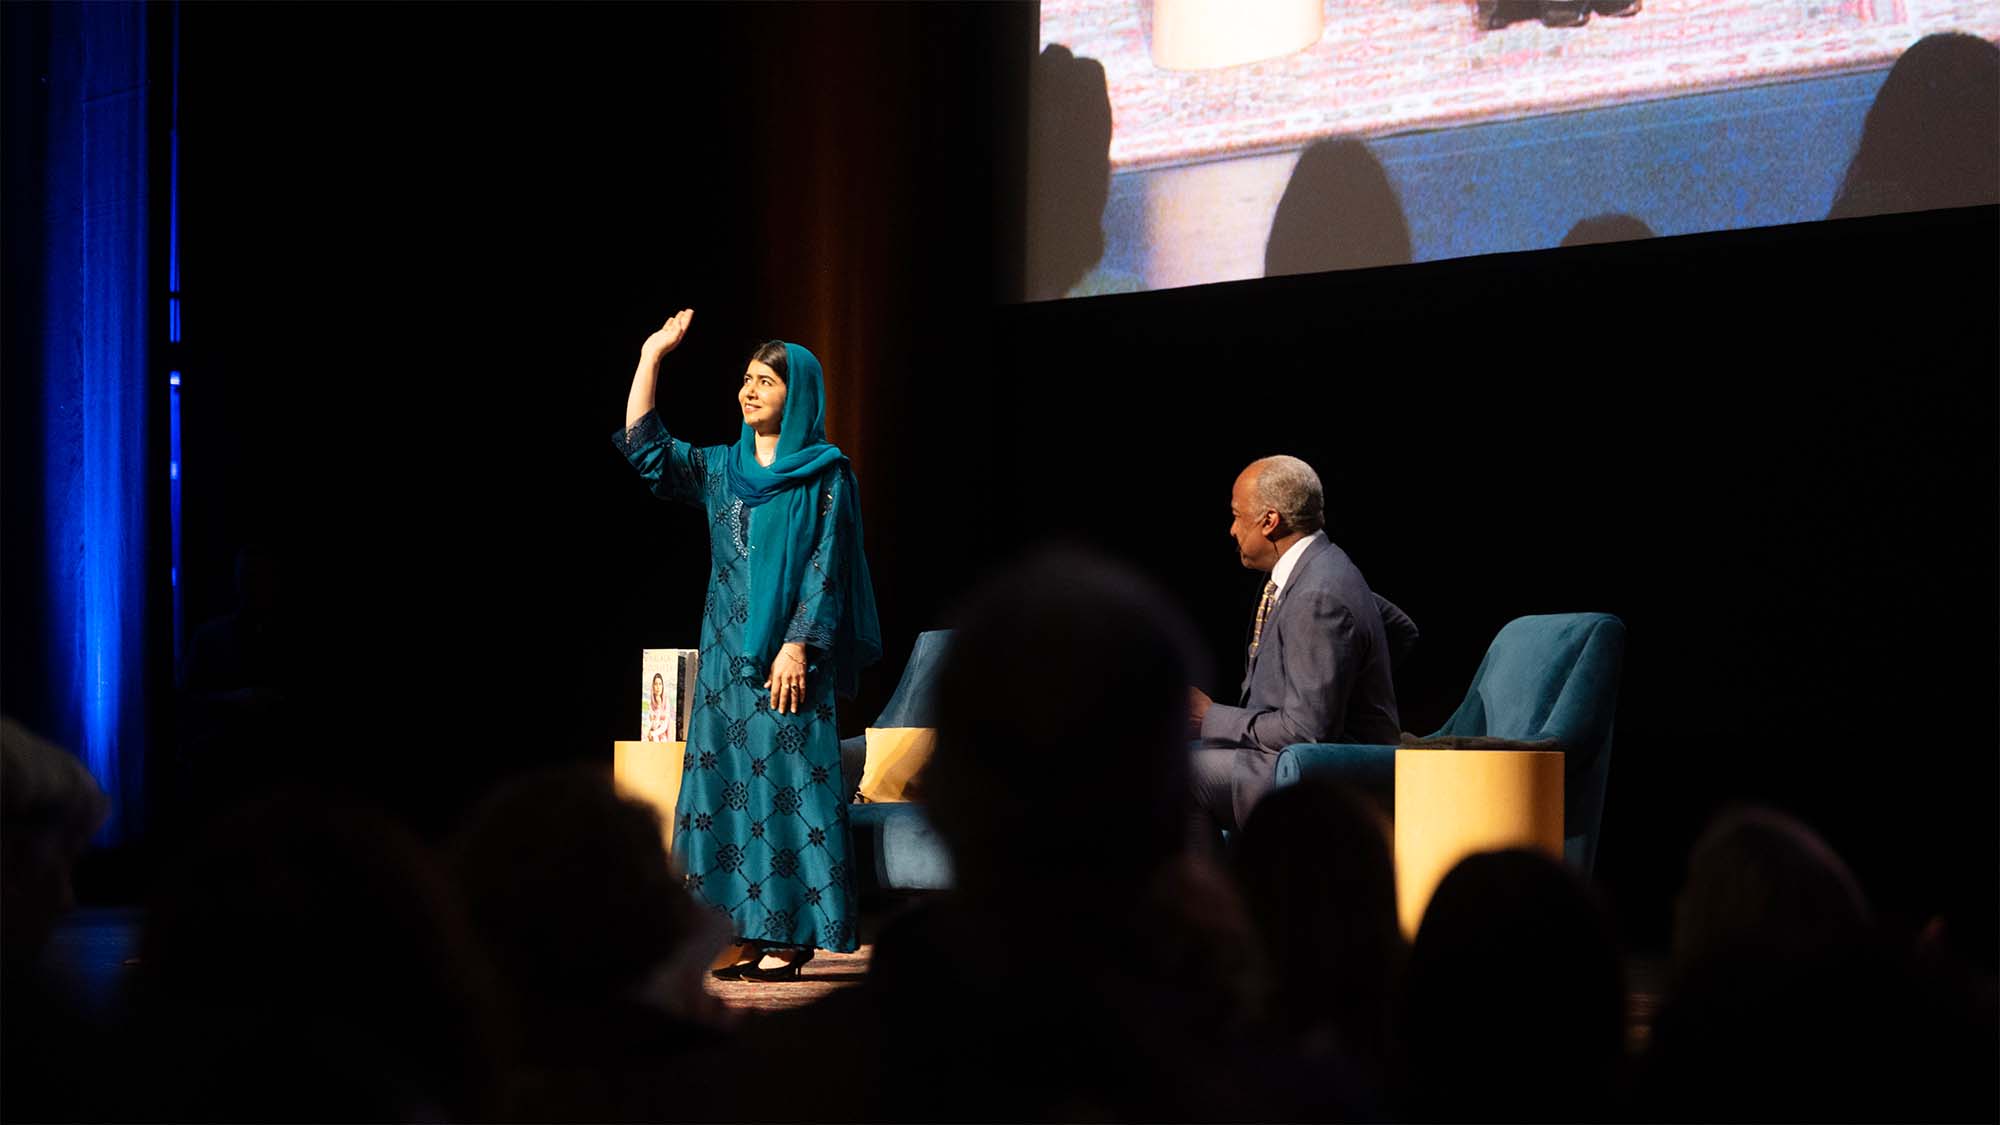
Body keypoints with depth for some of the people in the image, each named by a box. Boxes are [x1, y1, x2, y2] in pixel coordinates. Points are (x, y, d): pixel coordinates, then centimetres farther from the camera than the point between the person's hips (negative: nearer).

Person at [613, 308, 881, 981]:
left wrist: (798, 646, -16)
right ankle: (753, 934, 5)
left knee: (786, 786, -7)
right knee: (729, 786, 2)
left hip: (787, 656, -6)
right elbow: (645, 449, 9)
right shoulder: (721, 468, 14)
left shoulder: (824, 475, -2)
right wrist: (651, 357, 6)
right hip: (727, 655, 6)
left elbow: (825, 566, -7)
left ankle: (791, 938, -5)